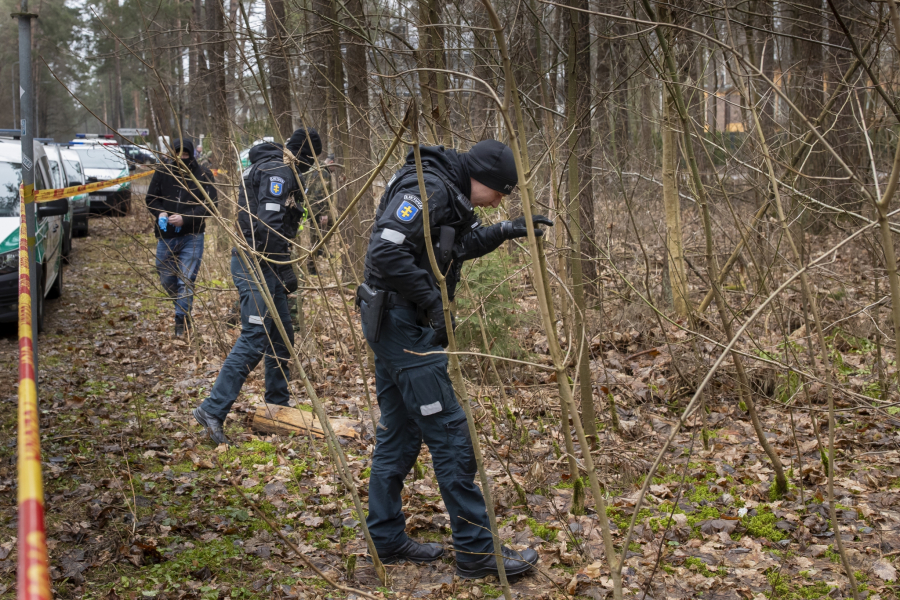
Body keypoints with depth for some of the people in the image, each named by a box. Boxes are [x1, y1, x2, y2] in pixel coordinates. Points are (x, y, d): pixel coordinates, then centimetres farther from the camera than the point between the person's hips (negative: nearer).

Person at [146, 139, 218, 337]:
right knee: (166, 280, 14)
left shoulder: (203, 175, -6)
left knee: (186, 281, -9)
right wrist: (160, 213, -12)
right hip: (166, 237, 4)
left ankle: (181, 320, -2)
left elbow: (210, 205, -10)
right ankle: (185, 309, 38)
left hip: (192, 237, -4)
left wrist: (185, 218, -21)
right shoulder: (163, 171, 2)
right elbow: (151, 198, 9)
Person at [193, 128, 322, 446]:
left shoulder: (274, 169, 19)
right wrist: (286, 269, -20)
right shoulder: (279, 172, -14)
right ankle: (213, 409, -13)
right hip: (256, 265, -11)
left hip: (265, 267, 11)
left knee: (282, 334, 16)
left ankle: (278, 405, 26)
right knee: (254, 339, -13)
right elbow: (269, 225, -24)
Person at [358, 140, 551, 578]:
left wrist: (504, 231, 13)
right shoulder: (427, 189, -18)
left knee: (399, 433, 15)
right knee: (449, 432, -6)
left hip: (397, 323, 11)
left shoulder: (448, 193, 13)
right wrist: (434, 302, -21)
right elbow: (385, 252, -27)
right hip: (402, 321, -11)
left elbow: (457, 246, 28)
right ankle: (476, 551, 1)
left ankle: (386, 539, 24)